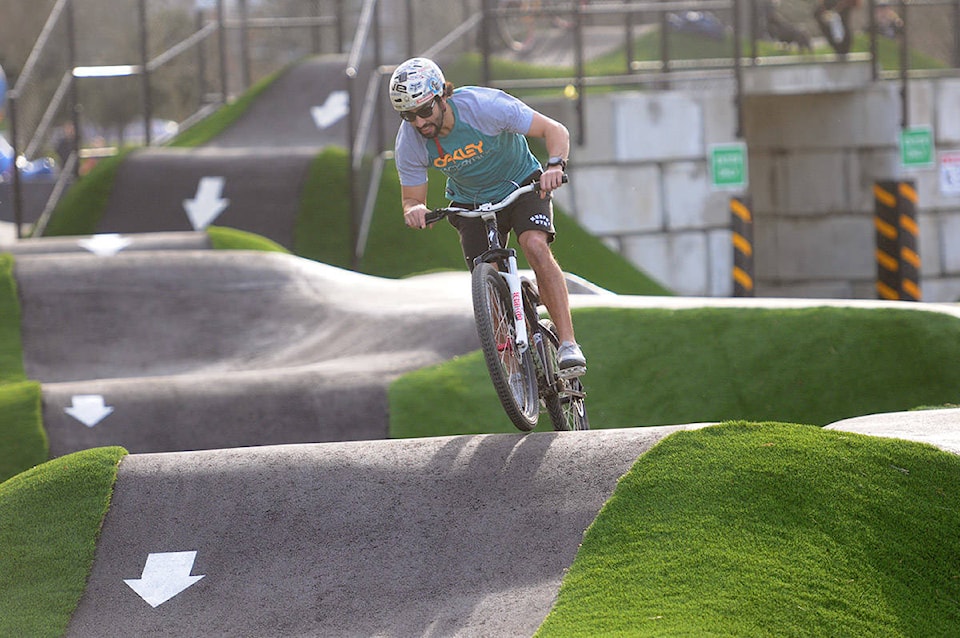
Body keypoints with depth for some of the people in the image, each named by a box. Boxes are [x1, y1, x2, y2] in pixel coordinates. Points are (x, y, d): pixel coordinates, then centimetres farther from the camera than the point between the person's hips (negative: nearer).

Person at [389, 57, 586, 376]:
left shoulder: (485, 105, -31)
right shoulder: (408, 144, -22)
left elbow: (555, 130, -25)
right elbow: (411, 200, -11)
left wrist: (555, 165, -45)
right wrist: (414, 210, -36)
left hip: (522, 186, -3)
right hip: (471, 202, 3)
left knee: (536, 247, -28)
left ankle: (568, 344, -31)